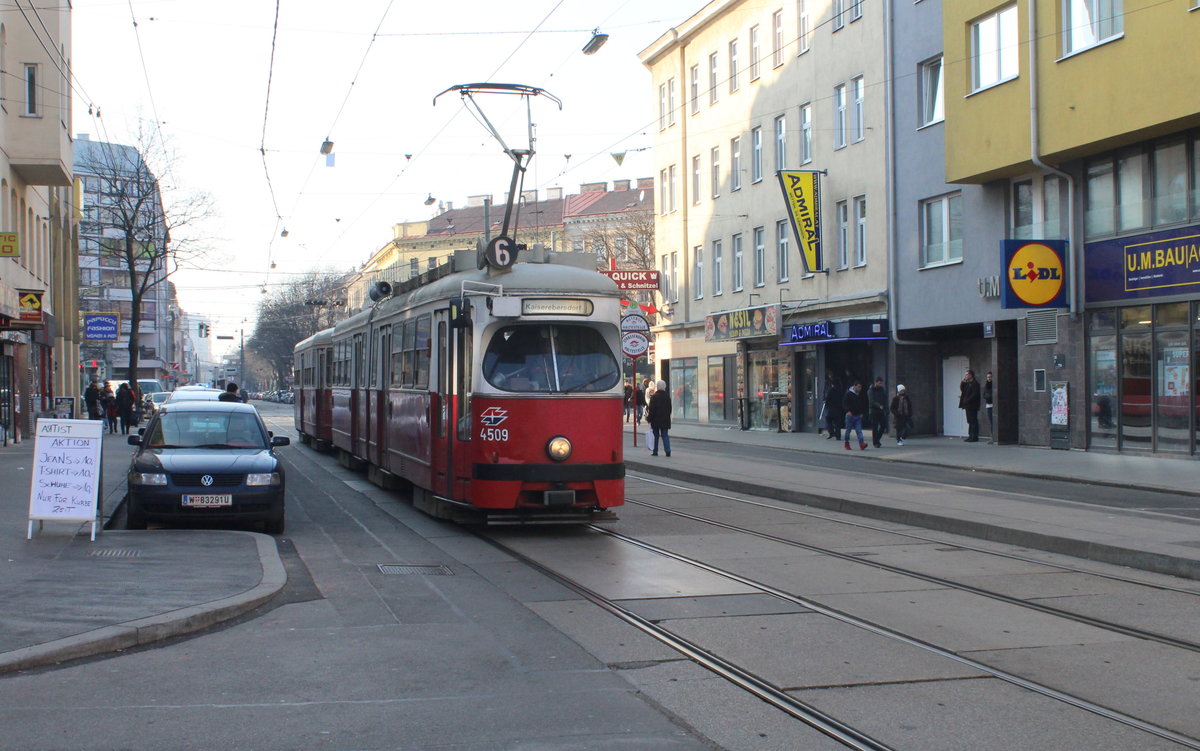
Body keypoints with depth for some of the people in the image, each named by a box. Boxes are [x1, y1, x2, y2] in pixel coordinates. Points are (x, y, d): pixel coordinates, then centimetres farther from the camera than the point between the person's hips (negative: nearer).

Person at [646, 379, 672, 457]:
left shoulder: (654, 397, -13)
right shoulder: (667, 396, 5)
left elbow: (651, 410, -13)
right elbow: (669, 408, 12)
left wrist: (649, 418, -4)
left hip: (656, 420, -4)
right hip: (665, 420, 4)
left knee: (656, 436, 7)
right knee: (665, 435, 4)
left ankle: (655, 451, 12)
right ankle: (667, 450, -9)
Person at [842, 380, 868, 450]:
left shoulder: (862, 395, 7)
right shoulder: (849, 394, -6)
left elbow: (864, 405, 17)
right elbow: (844, 403, -7)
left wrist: (862, 413, 6)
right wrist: (848, 411, -20)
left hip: (858, 415, 3)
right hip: (850, 415, -3)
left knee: (859, 430, -7)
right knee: (848, 430, 6)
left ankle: (861, 443, -17)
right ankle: (847, 444, 19)